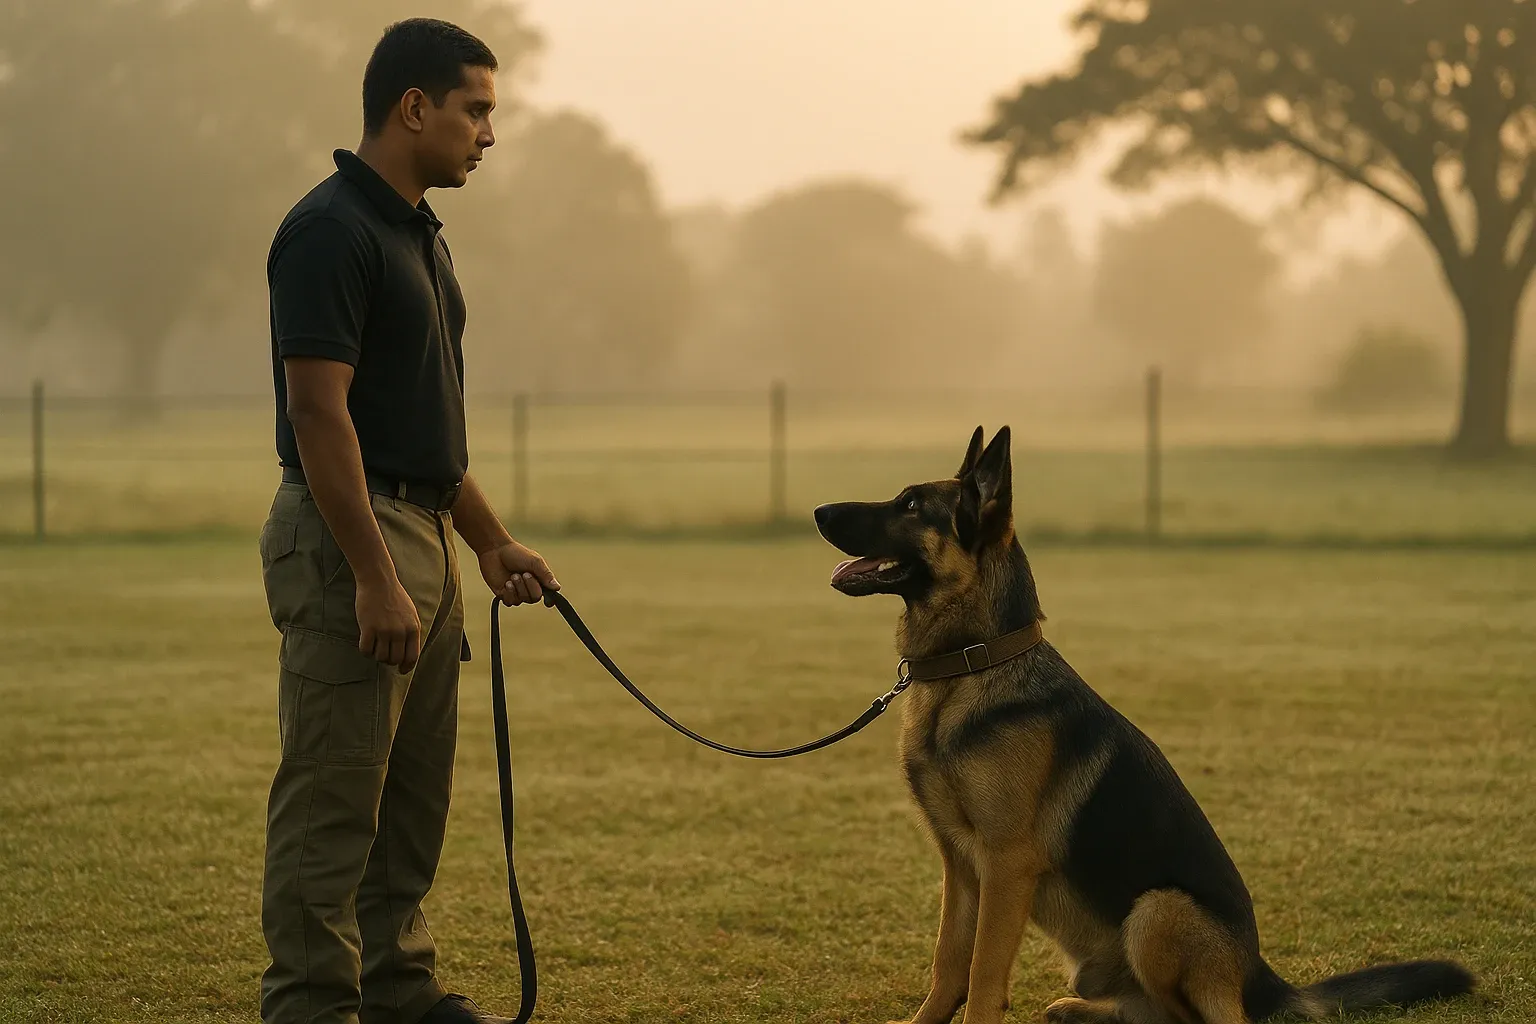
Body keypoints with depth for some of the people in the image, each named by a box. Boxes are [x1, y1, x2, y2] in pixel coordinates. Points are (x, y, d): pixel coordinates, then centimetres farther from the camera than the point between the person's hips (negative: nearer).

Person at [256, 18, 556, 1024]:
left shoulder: (419, 233, 15)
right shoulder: (329, 231, -15)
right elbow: (318, 412, -21)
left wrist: (494, 542, 18)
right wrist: (375, 580, -24)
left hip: (423, 535, 10)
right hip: (346, 537, -10)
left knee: (415, 798, 14)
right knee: (333, 799, -5)